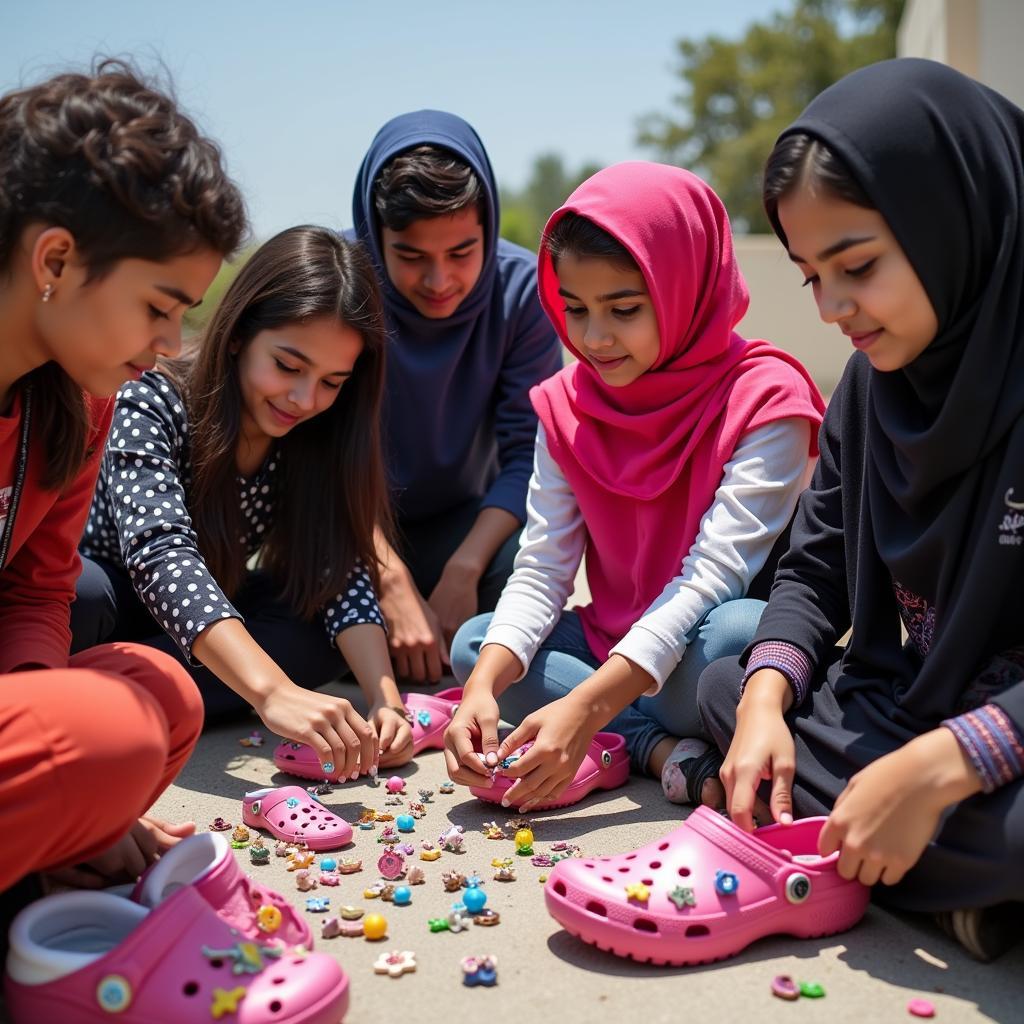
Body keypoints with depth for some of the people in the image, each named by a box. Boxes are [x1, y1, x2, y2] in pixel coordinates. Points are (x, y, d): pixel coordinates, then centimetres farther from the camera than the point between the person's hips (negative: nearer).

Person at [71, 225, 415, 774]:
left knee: (319, 629, -22)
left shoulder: (318, 440, -10)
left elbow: (341, 574, -16)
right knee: (78, 595, -38)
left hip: (210, 614, 6)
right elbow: (161, 555, -39)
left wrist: (384, 697, -34)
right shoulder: (151, 403, -25)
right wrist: (272, 689, -53)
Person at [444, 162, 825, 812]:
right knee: (473, 643, -12)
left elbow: (714, 574, -26)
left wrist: (586, 708, -36)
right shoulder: (567, 409, -1)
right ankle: (664, 748, -20)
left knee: (738, 629, -37)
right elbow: (540, 571, -6)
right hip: (613, 646, 6)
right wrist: (485, 686, -26)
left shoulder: (763, 399, -18)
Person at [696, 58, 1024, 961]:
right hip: (908, 712, 8)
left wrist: (936, 768, -32)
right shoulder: (872, 382, 2)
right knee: (726, 688, 1)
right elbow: (816, 569, 6)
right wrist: (766, 697, -13)